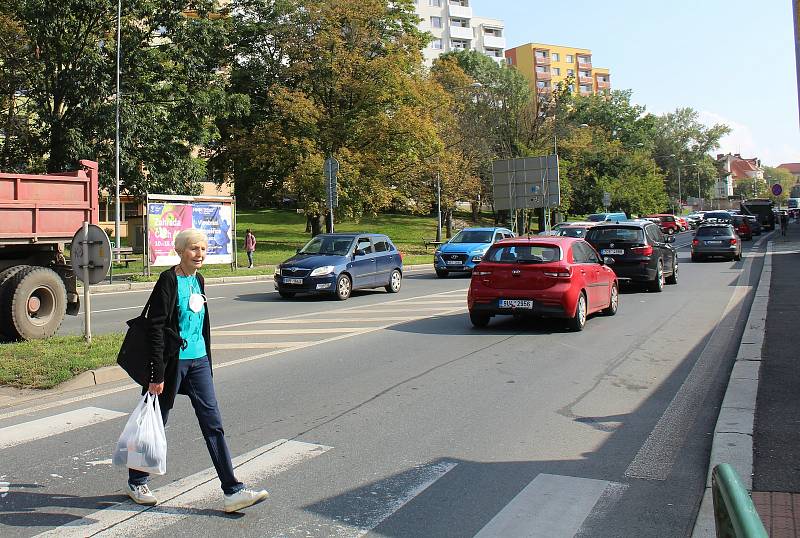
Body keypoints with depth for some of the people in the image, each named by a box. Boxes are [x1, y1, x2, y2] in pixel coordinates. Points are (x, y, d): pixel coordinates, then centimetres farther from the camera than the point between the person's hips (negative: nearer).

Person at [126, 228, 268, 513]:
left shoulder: (198, 280, 10)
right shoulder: (168, 281, -13)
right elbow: (156, 328, -16)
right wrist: (157, 375, -18)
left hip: (198, 360, 7)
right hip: (173, 360, -6)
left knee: (213, 423, 2)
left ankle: (232, 491, 3)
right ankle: (136, 482, 32)